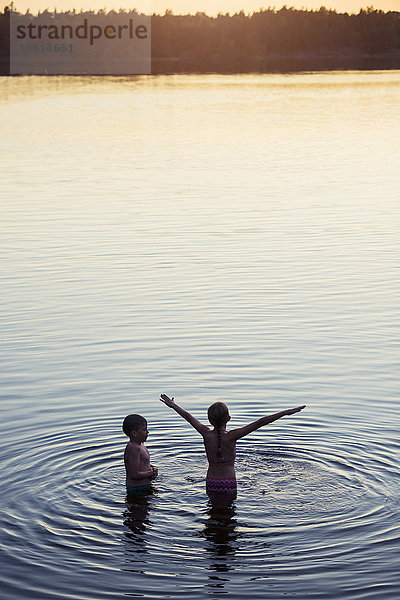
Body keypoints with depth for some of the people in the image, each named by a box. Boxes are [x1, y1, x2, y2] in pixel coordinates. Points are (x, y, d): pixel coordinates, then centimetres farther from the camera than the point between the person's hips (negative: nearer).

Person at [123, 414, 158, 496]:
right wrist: (151, 473, -13)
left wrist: (152, 467, 5)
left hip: (145, 486, 10)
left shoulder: (141, 444, 8)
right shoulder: (134, 449, -24)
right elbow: (135, 475, -27)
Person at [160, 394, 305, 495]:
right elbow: (258, 423, -20)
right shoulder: (231, 436, -18)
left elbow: (188, 417, 8)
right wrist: (285, 413, -21)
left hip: (211, 483, 3)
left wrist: (173, 405, 22)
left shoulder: (207, 434, -9)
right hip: (229, 483, -3)